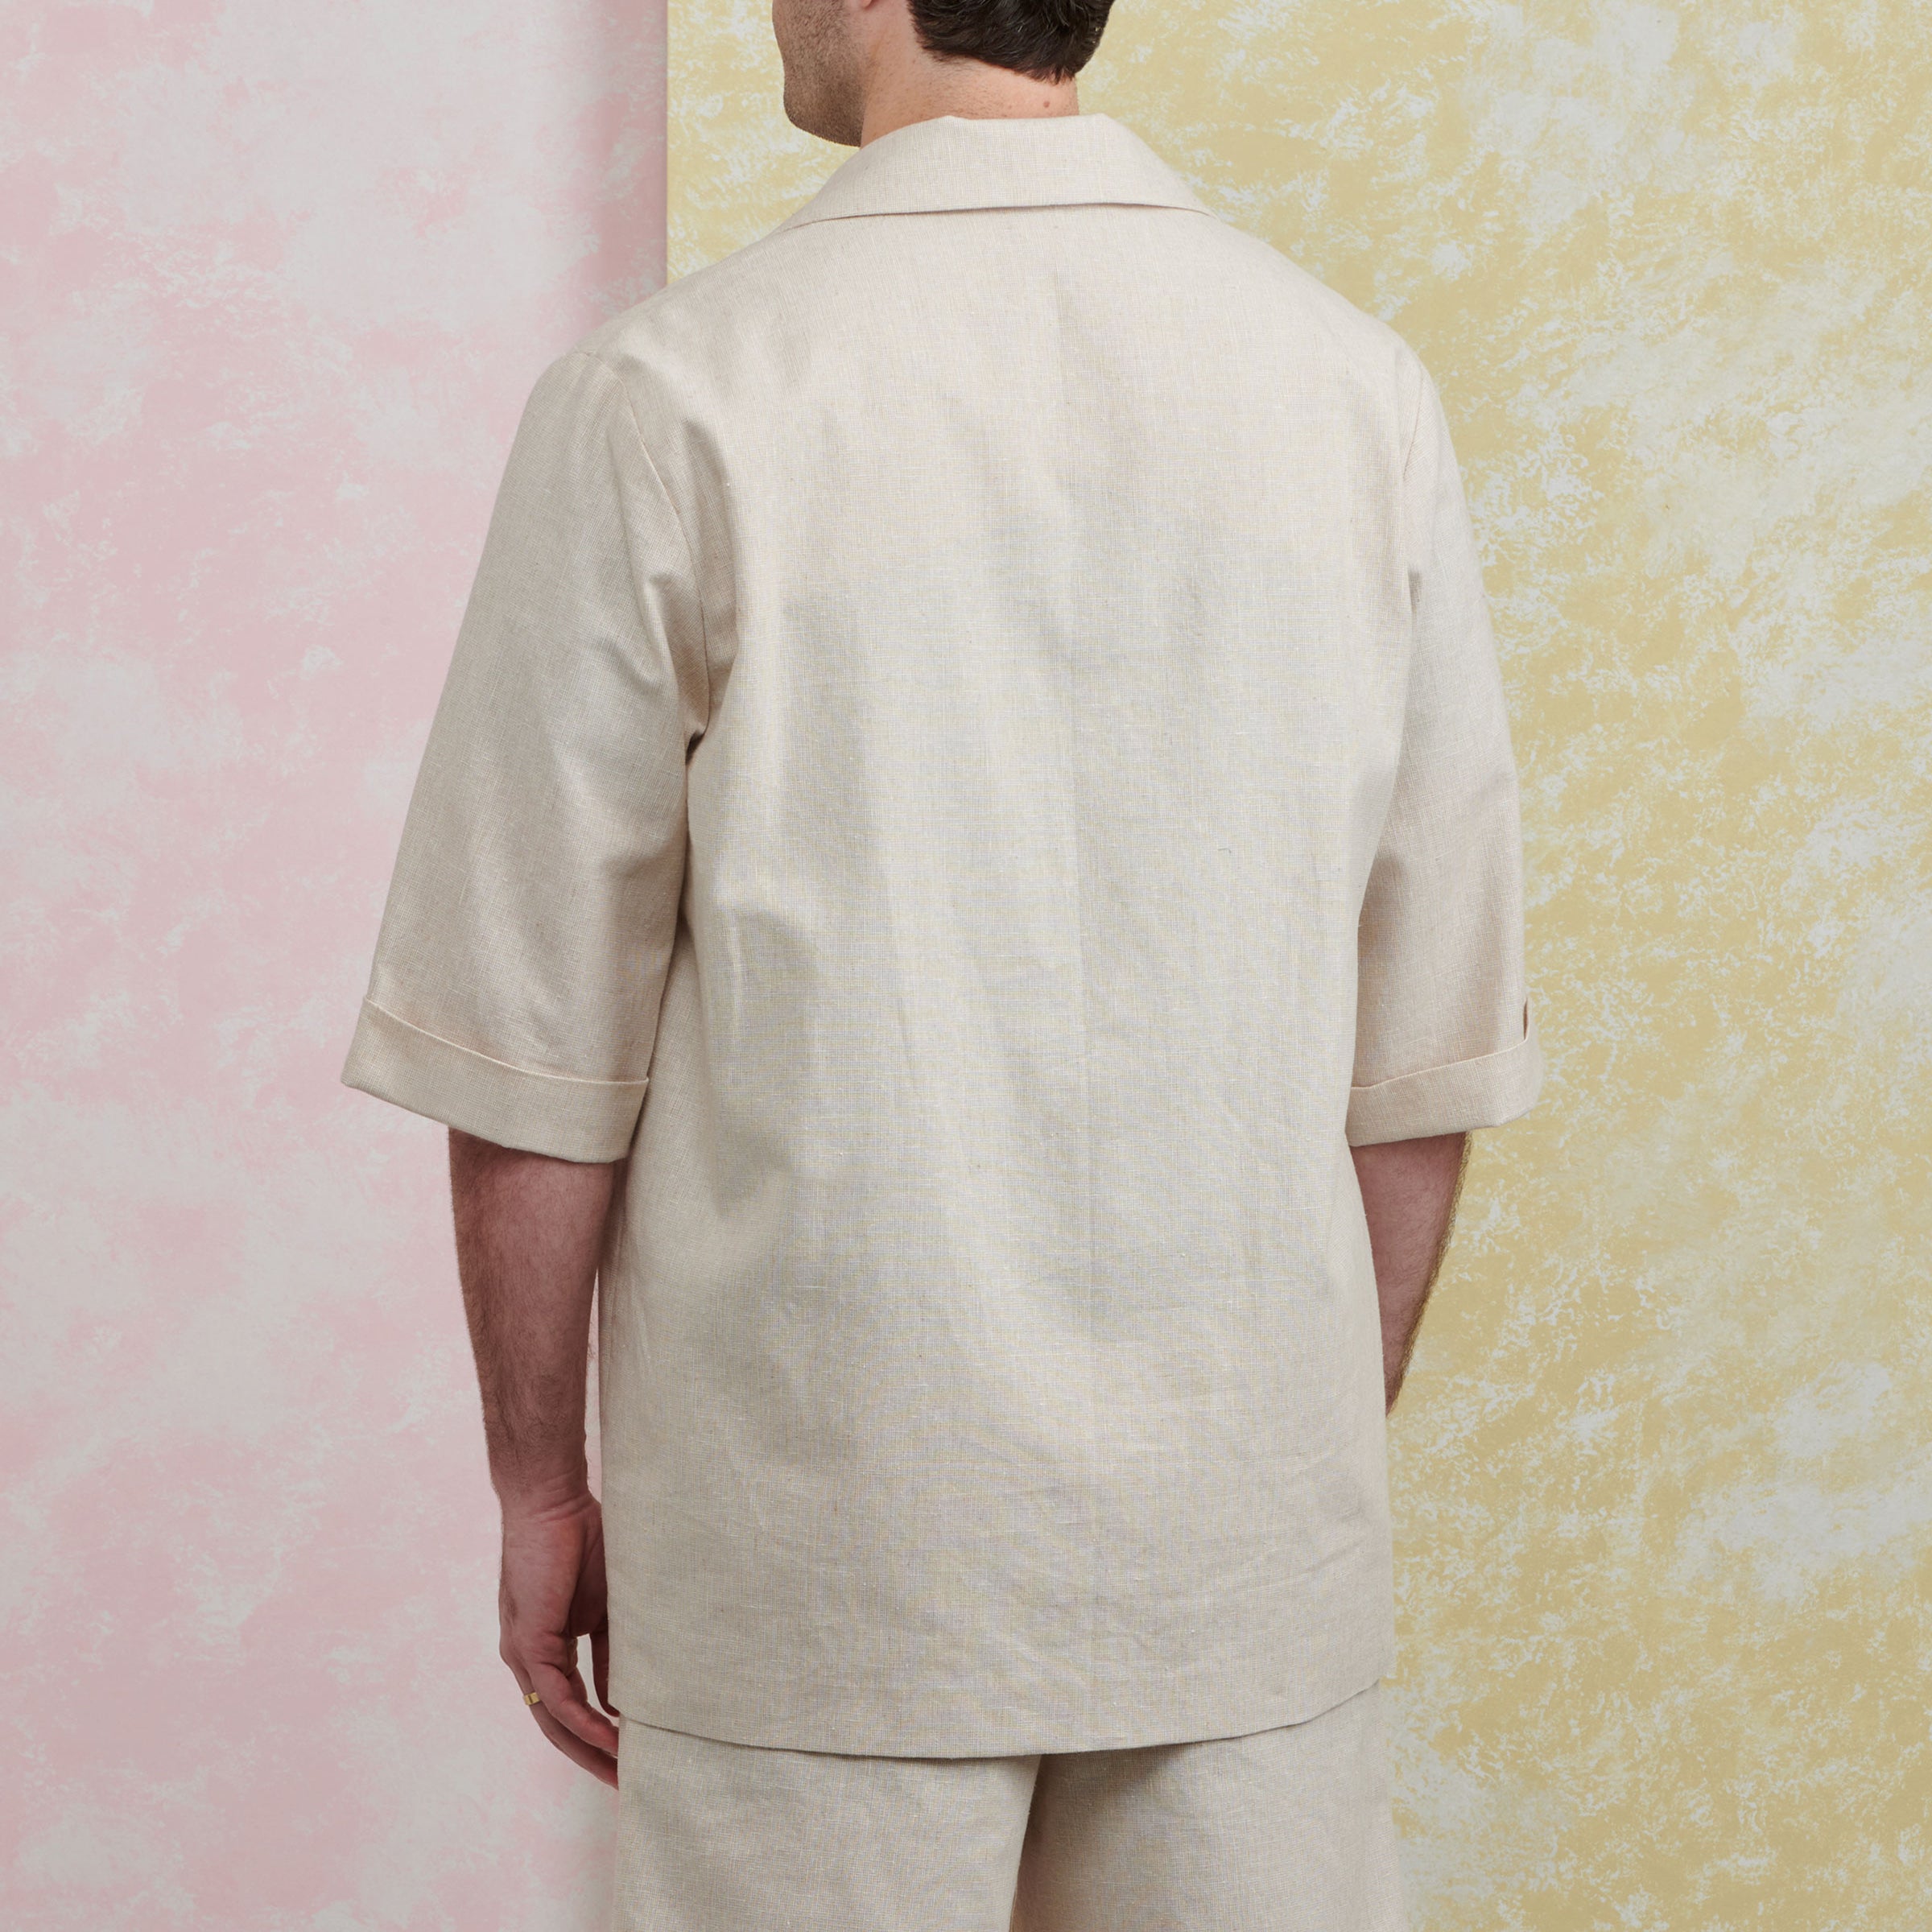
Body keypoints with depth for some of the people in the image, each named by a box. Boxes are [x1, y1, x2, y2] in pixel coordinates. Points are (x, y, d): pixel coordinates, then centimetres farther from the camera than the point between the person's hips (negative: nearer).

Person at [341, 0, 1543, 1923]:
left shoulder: (659, 403, -9)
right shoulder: (1363, 391, 0)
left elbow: (536, 1046, -6)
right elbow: (1424, 1047, 4)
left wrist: (541, 1484, 6)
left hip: (830, 1551, -2)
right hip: (1246, 1536, 3)